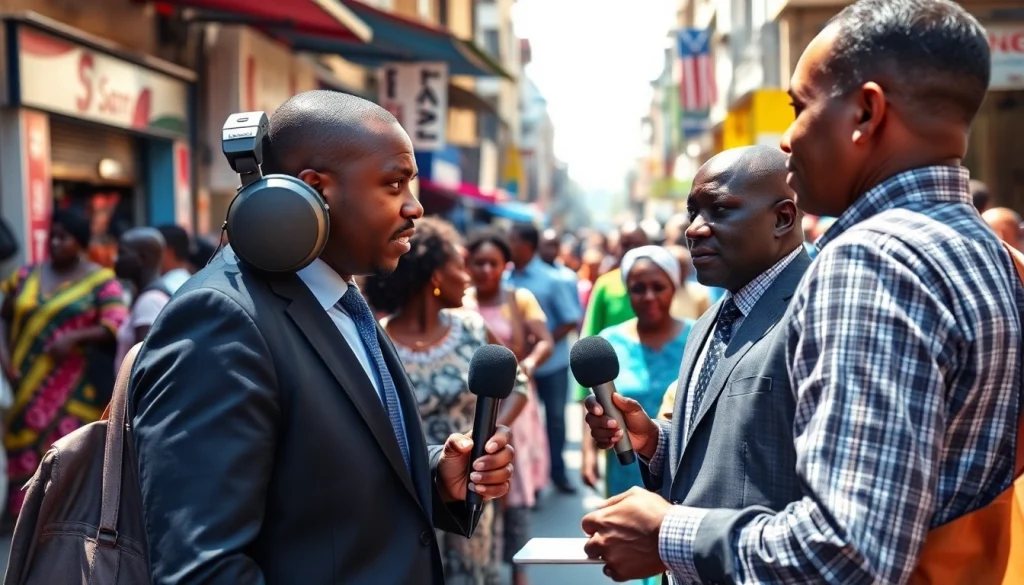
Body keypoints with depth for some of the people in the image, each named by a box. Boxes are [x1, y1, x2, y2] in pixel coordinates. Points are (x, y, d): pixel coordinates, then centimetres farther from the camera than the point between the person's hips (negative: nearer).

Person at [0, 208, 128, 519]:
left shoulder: (101, 281, -1)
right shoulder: (27, 276, 12)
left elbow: (117, 327, -9)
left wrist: (74, 337, -20)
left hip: (76, 389, -4)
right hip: (27, 387, 4)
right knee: (27, 455, 4)